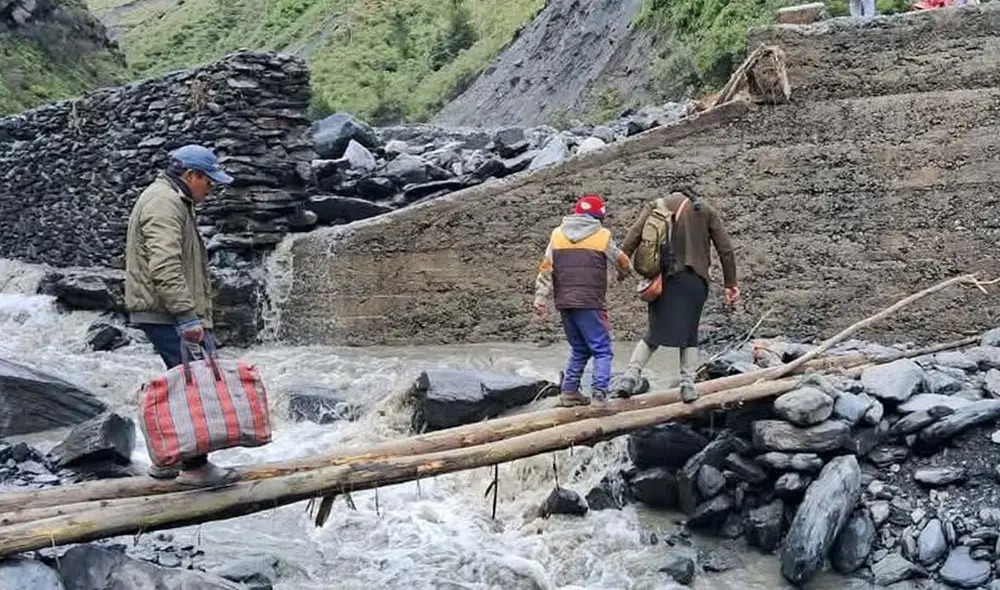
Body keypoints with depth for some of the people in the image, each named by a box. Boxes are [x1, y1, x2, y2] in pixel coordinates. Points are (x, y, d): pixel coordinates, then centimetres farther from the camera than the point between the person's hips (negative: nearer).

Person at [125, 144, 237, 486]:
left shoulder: (175, 202, 23)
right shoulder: (164, 202, -13)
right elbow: (164, 267, -25)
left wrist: (195, 315, 26)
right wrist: (188, 316, -27)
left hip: (170, 313, 11)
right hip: (164, 313, -11)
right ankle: (194, 466, -5)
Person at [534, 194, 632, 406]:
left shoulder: (557, 235, 9)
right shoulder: (602, 236, -2)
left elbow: (545, 270, 5)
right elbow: (623, 263, 10)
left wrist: (540, 299, 6)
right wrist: (623, 274, 33)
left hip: (564, 303, 5)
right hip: (590, 304, -5)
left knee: (579, 349, 20)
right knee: (602, 350, 3)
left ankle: (569, 391, 19)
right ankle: (599, 394, -8)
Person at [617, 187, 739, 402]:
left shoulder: (656, 206, 12)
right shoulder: (706, 210, 12)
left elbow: (633, 237, -2)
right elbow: (725, 249, 8)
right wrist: (731, 284, 11)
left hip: (663, 279, 1)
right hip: (694, 280, -1)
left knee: (654, 332, 11)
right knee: (689, 334, 12)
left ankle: (631, 375, -2)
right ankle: (688, 383, 5)